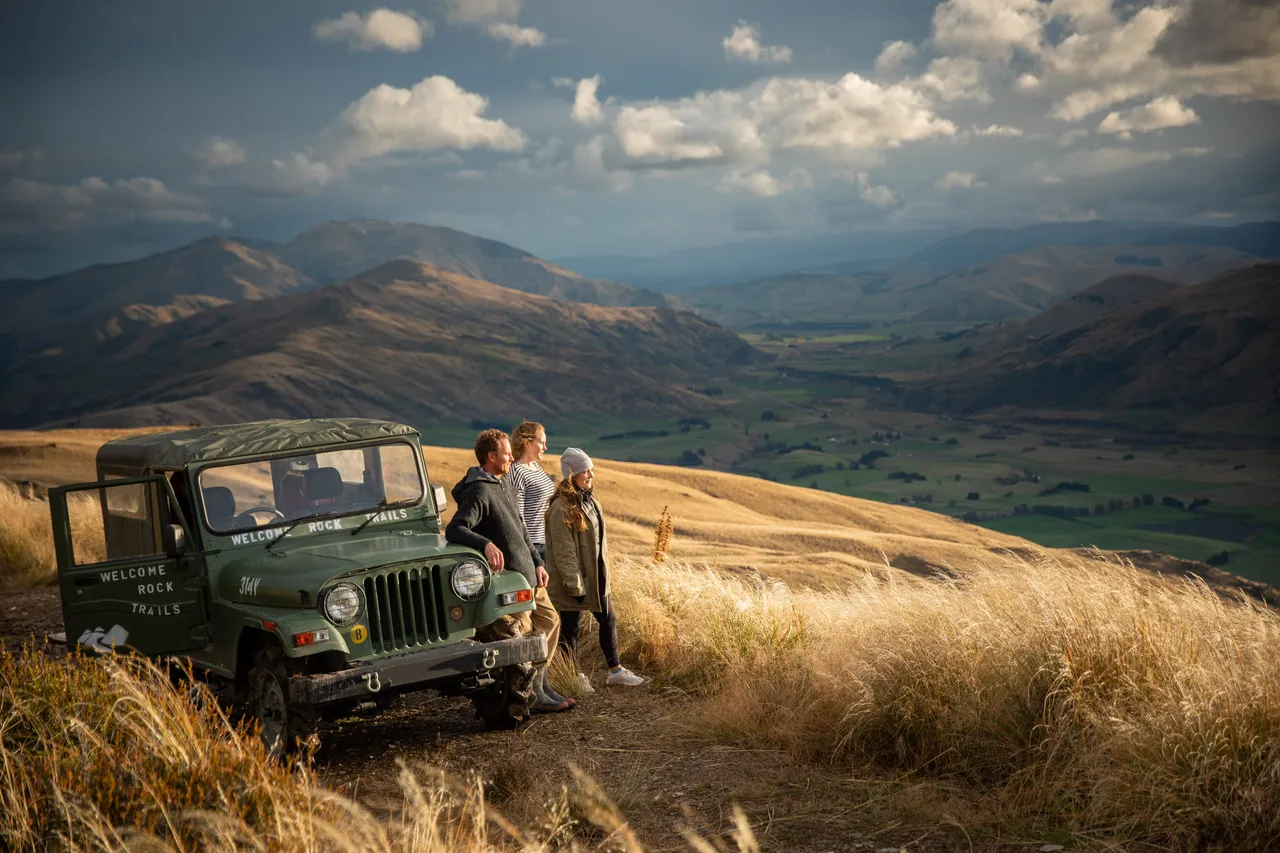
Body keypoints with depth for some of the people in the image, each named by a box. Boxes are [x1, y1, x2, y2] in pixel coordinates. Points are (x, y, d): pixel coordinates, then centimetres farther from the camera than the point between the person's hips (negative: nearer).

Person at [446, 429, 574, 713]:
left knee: (549, 620, 16)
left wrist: (537, 562, 17)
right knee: (523, 635, -6)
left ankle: (540, 684, 22)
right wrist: (486, 545, -42)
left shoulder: (501, 487, 16)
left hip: (527, 573, 10)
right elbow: (454, 530, -27)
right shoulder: (478, 491, -15)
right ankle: (533, 695, 6)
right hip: (507, 577, -10)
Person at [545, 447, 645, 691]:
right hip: (574, 579, -9)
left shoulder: (589, 499, 9)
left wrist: (603, 574, 17)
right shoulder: (561, 508, -20)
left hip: (596, 577, 9)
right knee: (570, 627, 4)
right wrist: (575, 585, -20)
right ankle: (574, 678, 17)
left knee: (608, 619, 15)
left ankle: (616, 671, 26)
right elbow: (563, 551, -21)